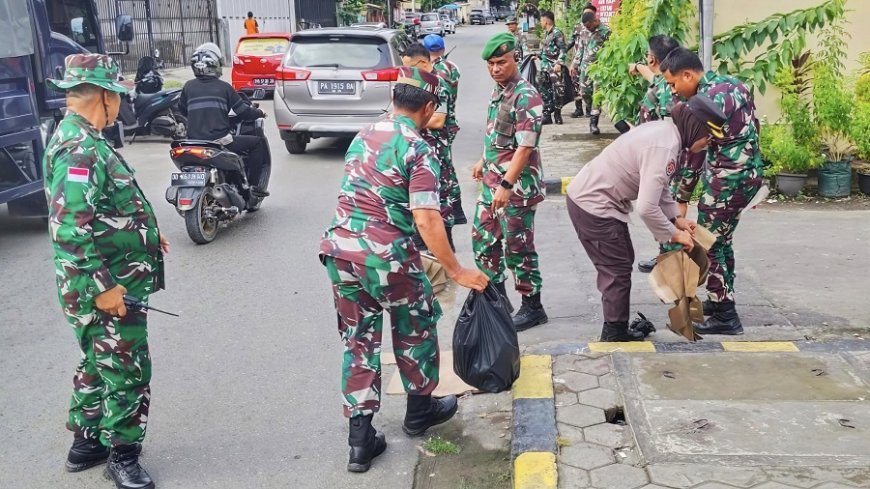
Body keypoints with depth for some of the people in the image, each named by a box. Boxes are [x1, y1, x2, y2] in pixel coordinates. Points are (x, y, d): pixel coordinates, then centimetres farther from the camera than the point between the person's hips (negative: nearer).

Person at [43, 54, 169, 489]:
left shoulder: (80, 140, 12)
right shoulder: (80, 150, -21)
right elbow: (70, 228, -28)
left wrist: (144, 233, 24)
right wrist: (102, 287, -26)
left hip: (113, 283, 10)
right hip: (108, 291, -10)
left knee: (99, 364, 21)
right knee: (128, 370, 1)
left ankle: (86, 442, 35)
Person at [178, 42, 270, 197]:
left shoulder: (188, 86, 7)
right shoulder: (223, 87, -3)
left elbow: (181, 109, 20)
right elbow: (243, 112, 0)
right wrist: (259, 113, 20)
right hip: (220, 140, -5)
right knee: (259, 142, 9)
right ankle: (253, 184, 3)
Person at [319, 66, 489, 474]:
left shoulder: (363, 137, 12)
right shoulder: (419, 150, -10)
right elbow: (426, 219, -19)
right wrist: (457, 272, -14)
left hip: (339, 251, 6)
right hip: (386, 257, -6)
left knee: (358, 342, 14)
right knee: (415, 330, 20)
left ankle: (360, 439, 15)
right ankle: (420, 410, 37)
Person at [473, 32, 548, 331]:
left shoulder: (526, 97, -17)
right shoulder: (498, 90, 9)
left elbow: (525, 147, -23)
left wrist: (506, 185, -27)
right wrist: (484, 162, 29)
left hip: (516, 187, -9)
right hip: (492, 183, 9)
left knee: (518, 248, 0)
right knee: (482, 239, 16)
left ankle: (533, 307, 16)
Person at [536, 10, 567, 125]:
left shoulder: (556, 32, -10)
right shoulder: (547, 34, 15)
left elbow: (563, 49, -15)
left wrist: (559, 63, -23)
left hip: (553, 67, -9)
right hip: (545, 67, 9)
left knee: (556, 90, -6)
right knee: (544, 91, 8)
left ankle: (557, 115, 1)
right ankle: (547, 115, 12)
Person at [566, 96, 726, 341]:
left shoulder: (665, 130, 6)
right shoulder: (664, 147, -25)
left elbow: (658, 186, 17)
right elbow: (646, 207, -28)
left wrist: (677, 218, 9)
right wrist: (674, 235, -14)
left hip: (589, 196, 10)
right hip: (594, 206, -10)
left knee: (621, 263, 18)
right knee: (618, 270, 1)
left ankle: (615, 329, 28)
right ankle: (616, 335, 13)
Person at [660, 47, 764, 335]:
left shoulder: (709, 99, -20)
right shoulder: (728, 83, 10)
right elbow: (752, 126, 16)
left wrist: (682, 198, -12)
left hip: (728, 180, -10)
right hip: (746, 174, 10)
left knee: (707, 245, -1)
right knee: (721, 240, 20)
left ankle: (725, 316, 5)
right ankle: (720, 301, 31)